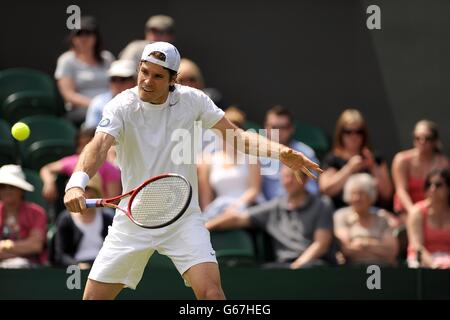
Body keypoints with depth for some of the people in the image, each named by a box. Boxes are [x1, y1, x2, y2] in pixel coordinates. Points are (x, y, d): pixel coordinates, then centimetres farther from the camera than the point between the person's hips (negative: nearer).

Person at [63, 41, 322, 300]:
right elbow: (99, 146, -30)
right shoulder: (122, 107, -13)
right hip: (133, 219, 0)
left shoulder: (192, 100, -5)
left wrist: (280, 152, -16)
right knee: (94, 296, 1)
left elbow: (235, 135, 1)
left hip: (183, 218, 0)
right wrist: (77, 183, -50)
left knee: (211, 292, -20)